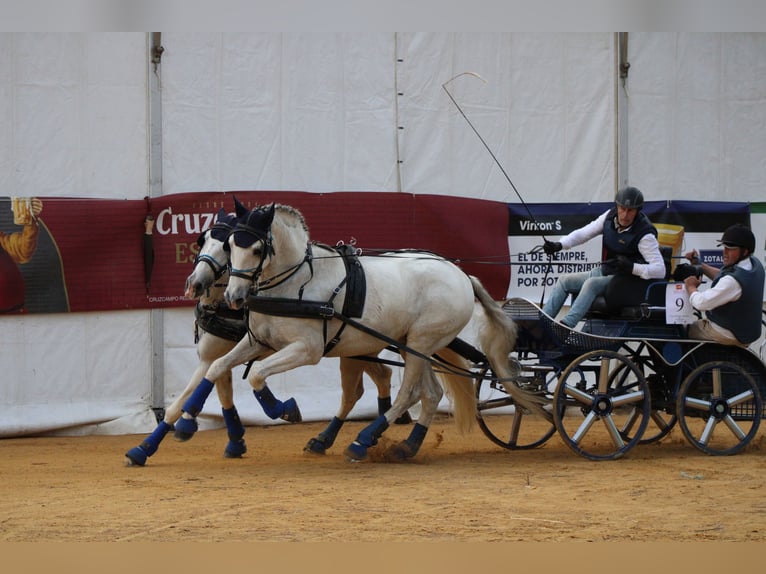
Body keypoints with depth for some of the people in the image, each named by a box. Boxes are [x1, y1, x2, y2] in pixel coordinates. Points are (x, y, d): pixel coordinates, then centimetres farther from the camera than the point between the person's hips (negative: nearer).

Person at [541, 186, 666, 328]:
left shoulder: (645, 235, -22)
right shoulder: (610, 216, -4)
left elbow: (660, 270, -25)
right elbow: (584, 233, 4)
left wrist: (631, 267, -39)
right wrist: (559, 245, -12)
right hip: (603, 271, 8)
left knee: (591, 283, -32)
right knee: (564, 280, 4)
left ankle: (566, 324, -42)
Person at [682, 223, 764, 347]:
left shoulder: (733, 281, -36)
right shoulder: (755, 264, -6)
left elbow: (701, 303, -33)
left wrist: (691, 286, -13)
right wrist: (699, 265, 7)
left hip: (730, 335, -9)